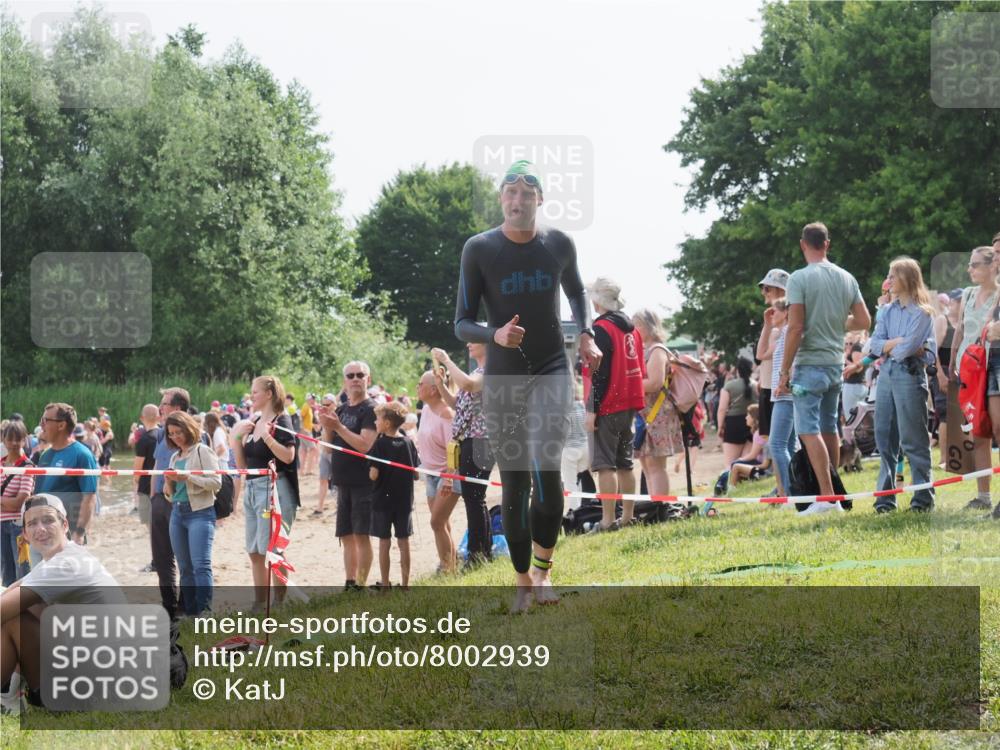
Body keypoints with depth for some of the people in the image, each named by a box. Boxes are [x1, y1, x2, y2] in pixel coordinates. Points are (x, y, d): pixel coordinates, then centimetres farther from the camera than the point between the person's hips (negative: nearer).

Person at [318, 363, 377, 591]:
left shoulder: (370, 409, -8)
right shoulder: (341, 410, 14)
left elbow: (365, 445, -19)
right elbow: (329, 446, 13)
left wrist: (337, 426, -21)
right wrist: (326, 426, -5)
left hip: (363, 482, -7)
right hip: (343, 482, 7)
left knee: (361, 535, -6)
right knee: (347, 536, 10)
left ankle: (360, 586, -4)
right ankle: (349, 584, 15)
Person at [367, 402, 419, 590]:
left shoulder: (380, 444, -12)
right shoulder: (408, 443, -1)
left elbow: (373, 474, -18)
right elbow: (416, 474, 1)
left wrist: (371, 471, 3)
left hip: (383, 499, -3)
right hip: (405, 500, 3)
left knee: (384, 542, 5)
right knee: (404, 542, 8)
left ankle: (385, 584, 10)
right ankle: (405, 583, 10)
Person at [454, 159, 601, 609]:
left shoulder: (559, 245, -1)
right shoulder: (479, 249, -8)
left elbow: (575, 291, 21)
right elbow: (462, 324, -6)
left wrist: (586, 335, 5)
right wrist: (495, 335, -26)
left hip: (551, 370, 0)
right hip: (501, 377, 0)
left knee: (544, 466, -22)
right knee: (513, 482, 3)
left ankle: (543, 566, -5)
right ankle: (523, 581, 18)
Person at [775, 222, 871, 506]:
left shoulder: (800, 278, -11)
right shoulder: (847, 278, 7)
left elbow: (795, 328, -15)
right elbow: (864, 321, 9)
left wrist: (784, 372, -11)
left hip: (810, 363, -7)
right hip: (837, 364, 7)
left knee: (809, 430, -7)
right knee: (829, 427, 17)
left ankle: (827, 496, -14)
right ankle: (833, 488, 24)